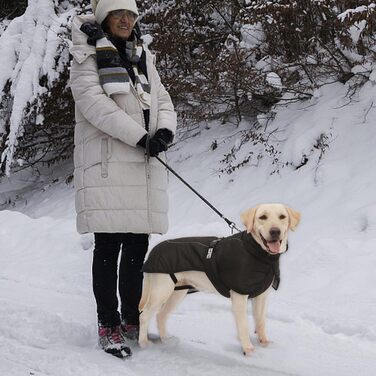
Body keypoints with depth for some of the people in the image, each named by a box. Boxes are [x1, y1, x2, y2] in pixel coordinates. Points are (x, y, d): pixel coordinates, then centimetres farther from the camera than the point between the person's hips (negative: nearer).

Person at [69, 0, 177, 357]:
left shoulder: (143, 58, 21)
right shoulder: (87, 57, 3)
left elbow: (163, 101, 15)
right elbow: (94, 103, -12)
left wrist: (165, 130, -8)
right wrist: (140, 136, -18)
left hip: (145, 166, 6)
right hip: (107, 163, -5)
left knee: (138, 245, 6)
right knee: (109, 245, -5)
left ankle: (132, 320, 15)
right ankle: (108, 324, 2)